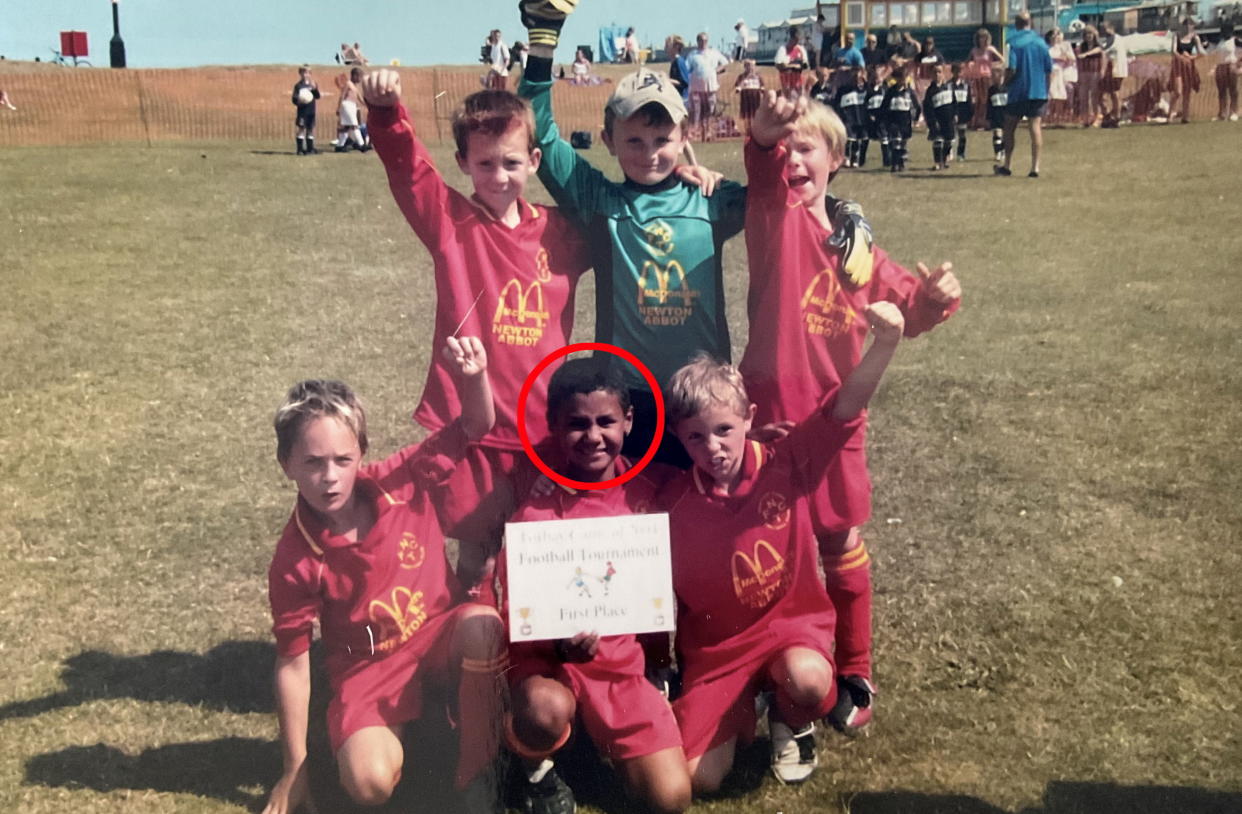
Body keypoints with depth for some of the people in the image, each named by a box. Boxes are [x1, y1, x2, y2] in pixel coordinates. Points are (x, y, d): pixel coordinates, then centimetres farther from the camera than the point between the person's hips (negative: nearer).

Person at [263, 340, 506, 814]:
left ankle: (475, 775, -15)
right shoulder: (295, 561, -18)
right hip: (369, 666, -2)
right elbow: (293, 664, -11)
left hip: (440, 634, 2)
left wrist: (474, 376, -31)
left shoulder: (402, 481, -14)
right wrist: (294, 771, -7)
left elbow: (475, 427, -7)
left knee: (482, 626, -36)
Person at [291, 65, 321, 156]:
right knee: (301, 129, -6)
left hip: (311, 111, 4)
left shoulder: (313, 84, 10)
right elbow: (294, 99, -4)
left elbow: (317, 96, 3)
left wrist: (315, 89, -14)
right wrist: (298, 101, -25)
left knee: (310, 129, 8)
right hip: (302, 111, -4)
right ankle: (300, 149, -4)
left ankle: (310, 149, 16)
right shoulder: (298, 85, -1)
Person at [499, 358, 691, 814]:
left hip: (622, 657, 3)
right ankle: (535, 768, 0)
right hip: (547, 656, -3)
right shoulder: (535, 512, -15)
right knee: (545, 711, -37)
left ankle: (598, 731, 19)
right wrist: (562, 645, -30)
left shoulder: (650, 485, -6)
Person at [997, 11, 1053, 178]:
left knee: (1009, 128, 10)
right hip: (1039, 91, 3)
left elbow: (1012, 69, -15)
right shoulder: (1041, 42, 4)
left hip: (1018, 91, -3)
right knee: (1035, 126, 2)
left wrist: (1005, 83, 3)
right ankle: (1035, 167, -2)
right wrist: (1046, 90, 14)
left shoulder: (1014, 42, -8)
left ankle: (1006, 166, 14)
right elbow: (1049, 69, 4)